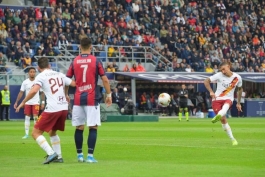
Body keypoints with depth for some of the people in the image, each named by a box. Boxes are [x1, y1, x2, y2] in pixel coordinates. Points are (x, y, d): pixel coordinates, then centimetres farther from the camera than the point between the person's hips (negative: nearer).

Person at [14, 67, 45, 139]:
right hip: (27, 103, 2)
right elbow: (21, 93, 1)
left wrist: (43, 102, -1)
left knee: (35, 117, -10)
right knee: (27, 117, 3)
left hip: (36, 103, -2)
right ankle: (26, 134, 7)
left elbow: (42, 93, 3)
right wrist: (16, 102, -4)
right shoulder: (25, 82, -1)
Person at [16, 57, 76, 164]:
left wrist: (23, 102, -7)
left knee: (36, 133, 1)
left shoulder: (41, 76, -2)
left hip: (52, 109, -7)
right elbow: (74, 84, 24)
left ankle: (51, 153, -15)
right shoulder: (60, 75, 15)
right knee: (52, 132, 28)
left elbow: (34, 91, -18)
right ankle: (58, 156, 22)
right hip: (64, 108, 7)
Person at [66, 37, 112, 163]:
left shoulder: (74, 62, 4)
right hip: (92, 99, -3)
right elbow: (104, 79, -4)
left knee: (79, 127, 11)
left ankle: (79, 154, 14)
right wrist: (109, 95, 6)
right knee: (93, 127, -1)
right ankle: (90, 155, -8)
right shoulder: (96, 61, -2)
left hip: (78, 99, 3)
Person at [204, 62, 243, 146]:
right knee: (223, 119, -10)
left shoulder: (237, 78, 2)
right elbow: (206, 81, -3)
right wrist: (211, 92, -18)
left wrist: (238, 103, 20)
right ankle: (232, 139, -1)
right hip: (217, 98, 0)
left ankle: (218, 116, -70)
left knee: (226, 105, -38)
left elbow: (240, 89, 20)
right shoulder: (219, 76, -5)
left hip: (228, 99, 0)